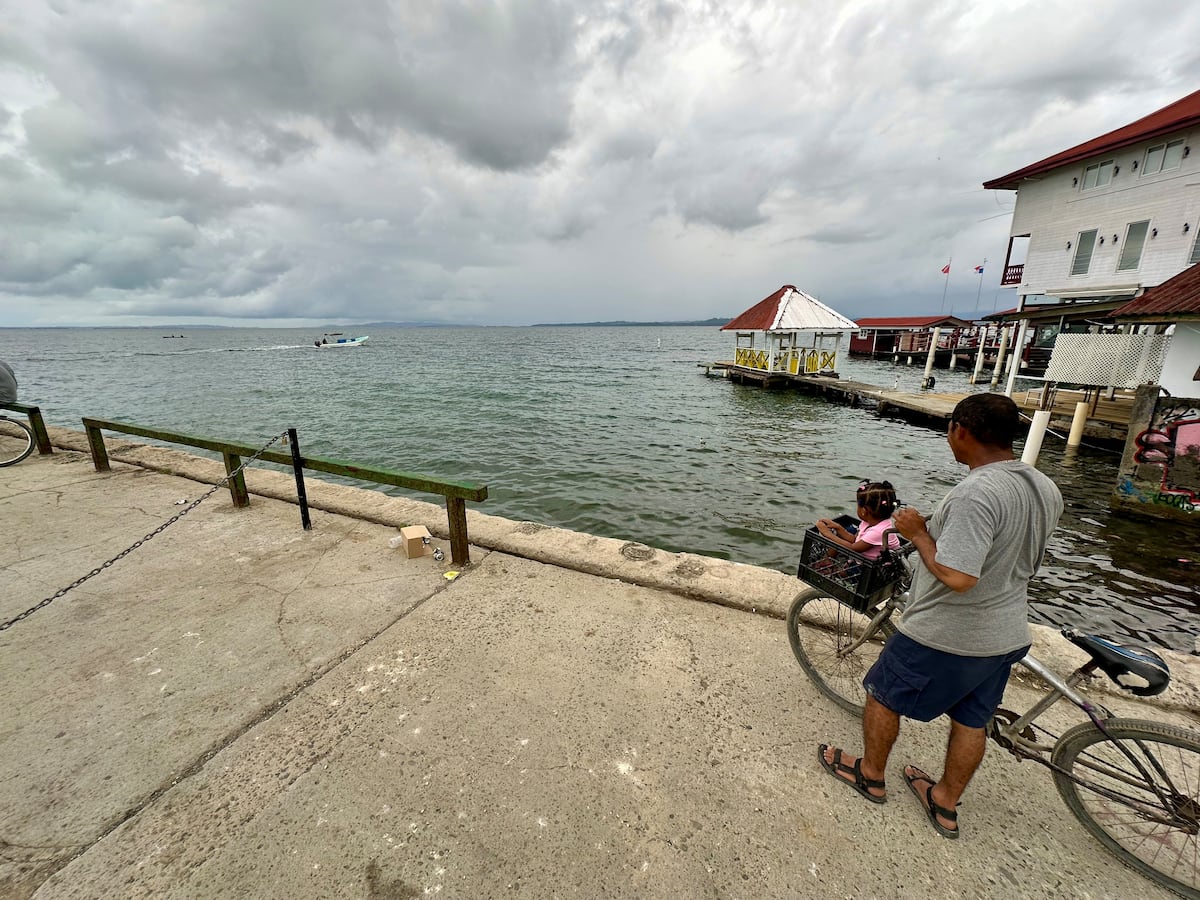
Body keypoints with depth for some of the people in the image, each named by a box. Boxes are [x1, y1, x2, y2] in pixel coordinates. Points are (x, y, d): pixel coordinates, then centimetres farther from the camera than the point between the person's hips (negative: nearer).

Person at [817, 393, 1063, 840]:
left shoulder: (976, 493, -30)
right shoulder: (1046, 489, -1)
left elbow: (956, 577, -32)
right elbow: (1021, 557, 12)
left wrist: (918, 532, -19)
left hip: (943, 636, -8)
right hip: (1007, 635, 8)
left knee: (884, 695, 15)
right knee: (971, 720, 23)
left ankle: (871, 776, 36)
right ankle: (944, 803, 43)